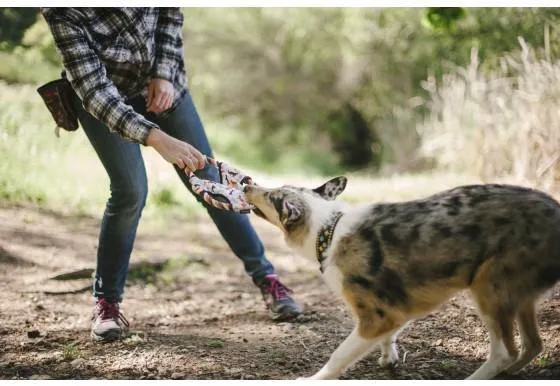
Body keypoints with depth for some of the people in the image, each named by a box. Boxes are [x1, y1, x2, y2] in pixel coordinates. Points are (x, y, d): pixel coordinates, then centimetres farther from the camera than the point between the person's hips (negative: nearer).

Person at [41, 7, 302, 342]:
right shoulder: (61, 11, -33)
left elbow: (171, 11, -4)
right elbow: (94, 89, -36)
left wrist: (165, 73, -16)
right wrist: (157, 139, -46)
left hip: (160, 83, 3)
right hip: (104, 100, -3)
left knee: (207, 177, 2)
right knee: (131, 191, -14)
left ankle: (265, 276, 10)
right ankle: (106, 302, 2)